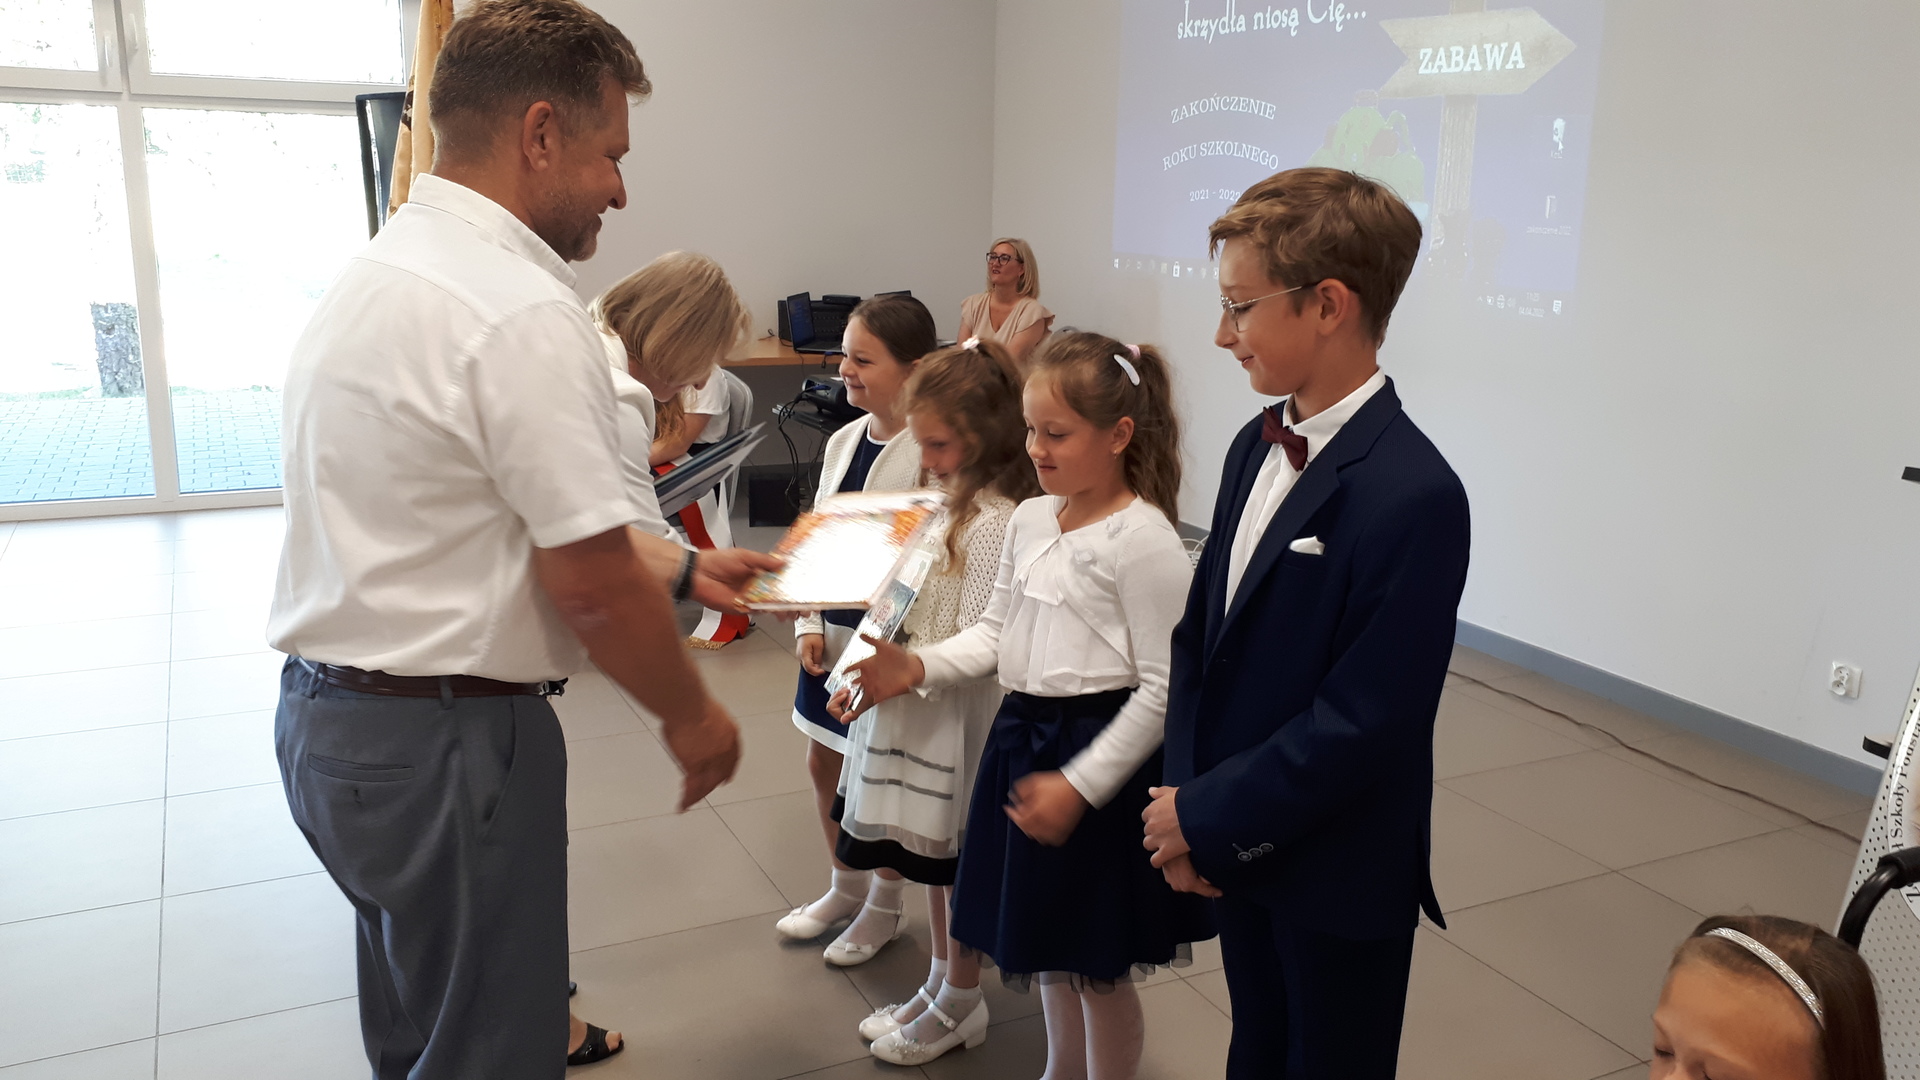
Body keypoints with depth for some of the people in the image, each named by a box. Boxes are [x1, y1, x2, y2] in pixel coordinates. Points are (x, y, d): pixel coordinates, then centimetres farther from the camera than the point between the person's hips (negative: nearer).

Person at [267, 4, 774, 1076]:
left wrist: (680, 567, 13)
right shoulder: (524, 313, -22)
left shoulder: (376, 272, 8)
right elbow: (589, 585, -21)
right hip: (443, 740, -9)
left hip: (325, 709, 10)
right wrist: (690, 715, -5)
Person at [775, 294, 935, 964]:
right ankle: (846, 889, 41)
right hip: (833, 631, 8)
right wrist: (808, 624, 2)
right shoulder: (844, 441, 4)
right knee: (824, 764, 19)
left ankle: (885, 907, 33)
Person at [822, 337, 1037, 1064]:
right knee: (931, 857, 20)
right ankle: (941, 985, 38)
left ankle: (959, 1001, 28)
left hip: (961, 719, -9)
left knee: (954, 859, 8)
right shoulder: (951, 505, 7)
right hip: (920, 709, 9)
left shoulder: (995, 521, -21)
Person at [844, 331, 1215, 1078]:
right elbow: (996, 632, 13)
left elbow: (1162, 687, -18)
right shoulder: (1029, 519, 6)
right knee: (1047, 943, 24)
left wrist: (1080, 784, -19)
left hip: (1100, 750, -7)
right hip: (1025, 733, 8)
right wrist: (918, 668, -4)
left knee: (1097, 964, 7)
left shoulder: (1144, 540, -17)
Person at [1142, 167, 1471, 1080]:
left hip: (1339, 879, -7)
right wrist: (1185, 796, -4)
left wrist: (1209, 817, -16)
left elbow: (1366, 722, -25)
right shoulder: (1257, 446, 2)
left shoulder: (1412, 497, -24)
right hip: (1238, 851, 7)